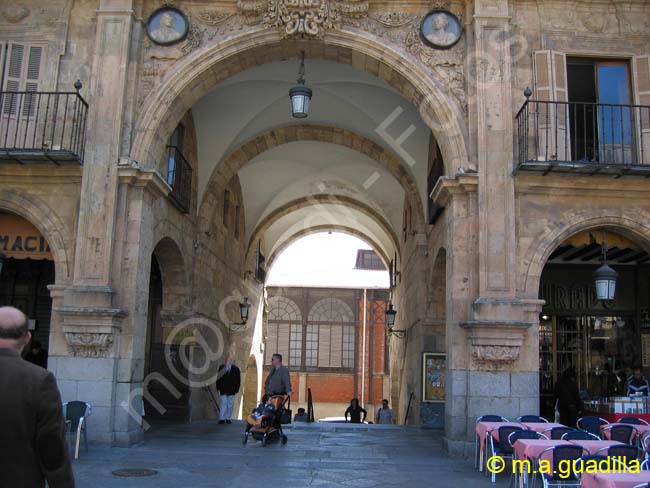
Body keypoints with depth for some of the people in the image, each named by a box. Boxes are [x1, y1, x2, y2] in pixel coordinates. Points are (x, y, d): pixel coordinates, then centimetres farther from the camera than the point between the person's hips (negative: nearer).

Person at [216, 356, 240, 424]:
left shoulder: (236, 369, -1)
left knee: (230, 405, 4)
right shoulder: (221, 368, 0)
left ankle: (228, 418, 11)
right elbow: (219, 379, 3)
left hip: (231, 390, 0)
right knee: (223, 404, -2)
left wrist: (236, 389, -3)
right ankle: (221, 418, 1)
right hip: (223, 390, 0)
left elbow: (238, 380, 2)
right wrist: (218, 388, -1)